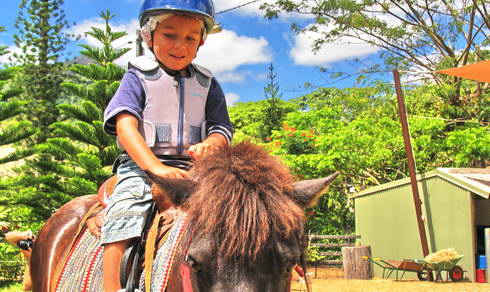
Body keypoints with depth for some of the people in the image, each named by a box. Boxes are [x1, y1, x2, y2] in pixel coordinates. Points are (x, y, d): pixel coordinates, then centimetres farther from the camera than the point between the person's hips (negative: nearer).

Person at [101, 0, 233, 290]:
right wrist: (156, 167, -25)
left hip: (193, 169, 3)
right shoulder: (138, 78, 5)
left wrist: (208, 146, -18)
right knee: (125, 211, -27)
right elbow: (125, 125, -9)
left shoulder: (208, 85, 15)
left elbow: (222, 129, 10)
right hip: (141, 166, -2)